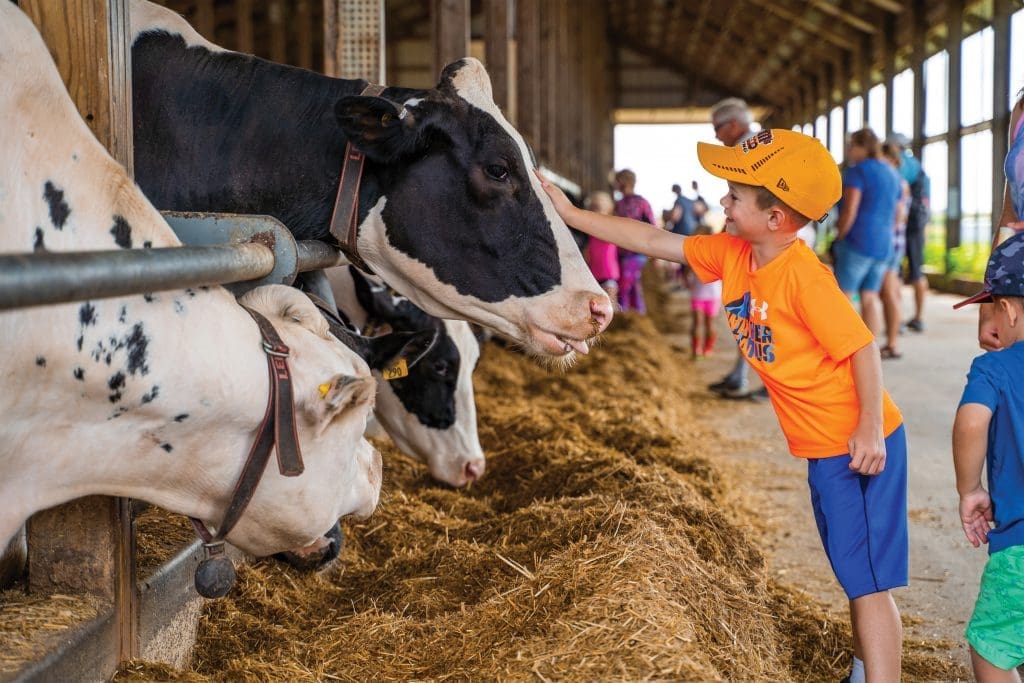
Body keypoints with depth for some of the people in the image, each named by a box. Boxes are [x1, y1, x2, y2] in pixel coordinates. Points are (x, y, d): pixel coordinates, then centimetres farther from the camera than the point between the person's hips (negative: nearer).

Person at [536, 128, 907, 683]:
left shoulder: (803, 275, -24)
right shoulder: (731, 255, 1)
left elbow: (862, 347, -22)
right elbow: (655, 242, 7)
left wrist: (870, 431, -24)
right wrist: (570, 214, 6)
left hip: (859, 447, -9)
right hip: (823, 449, 9)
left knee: (867, 581, -6)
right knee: (855, 574, 23)